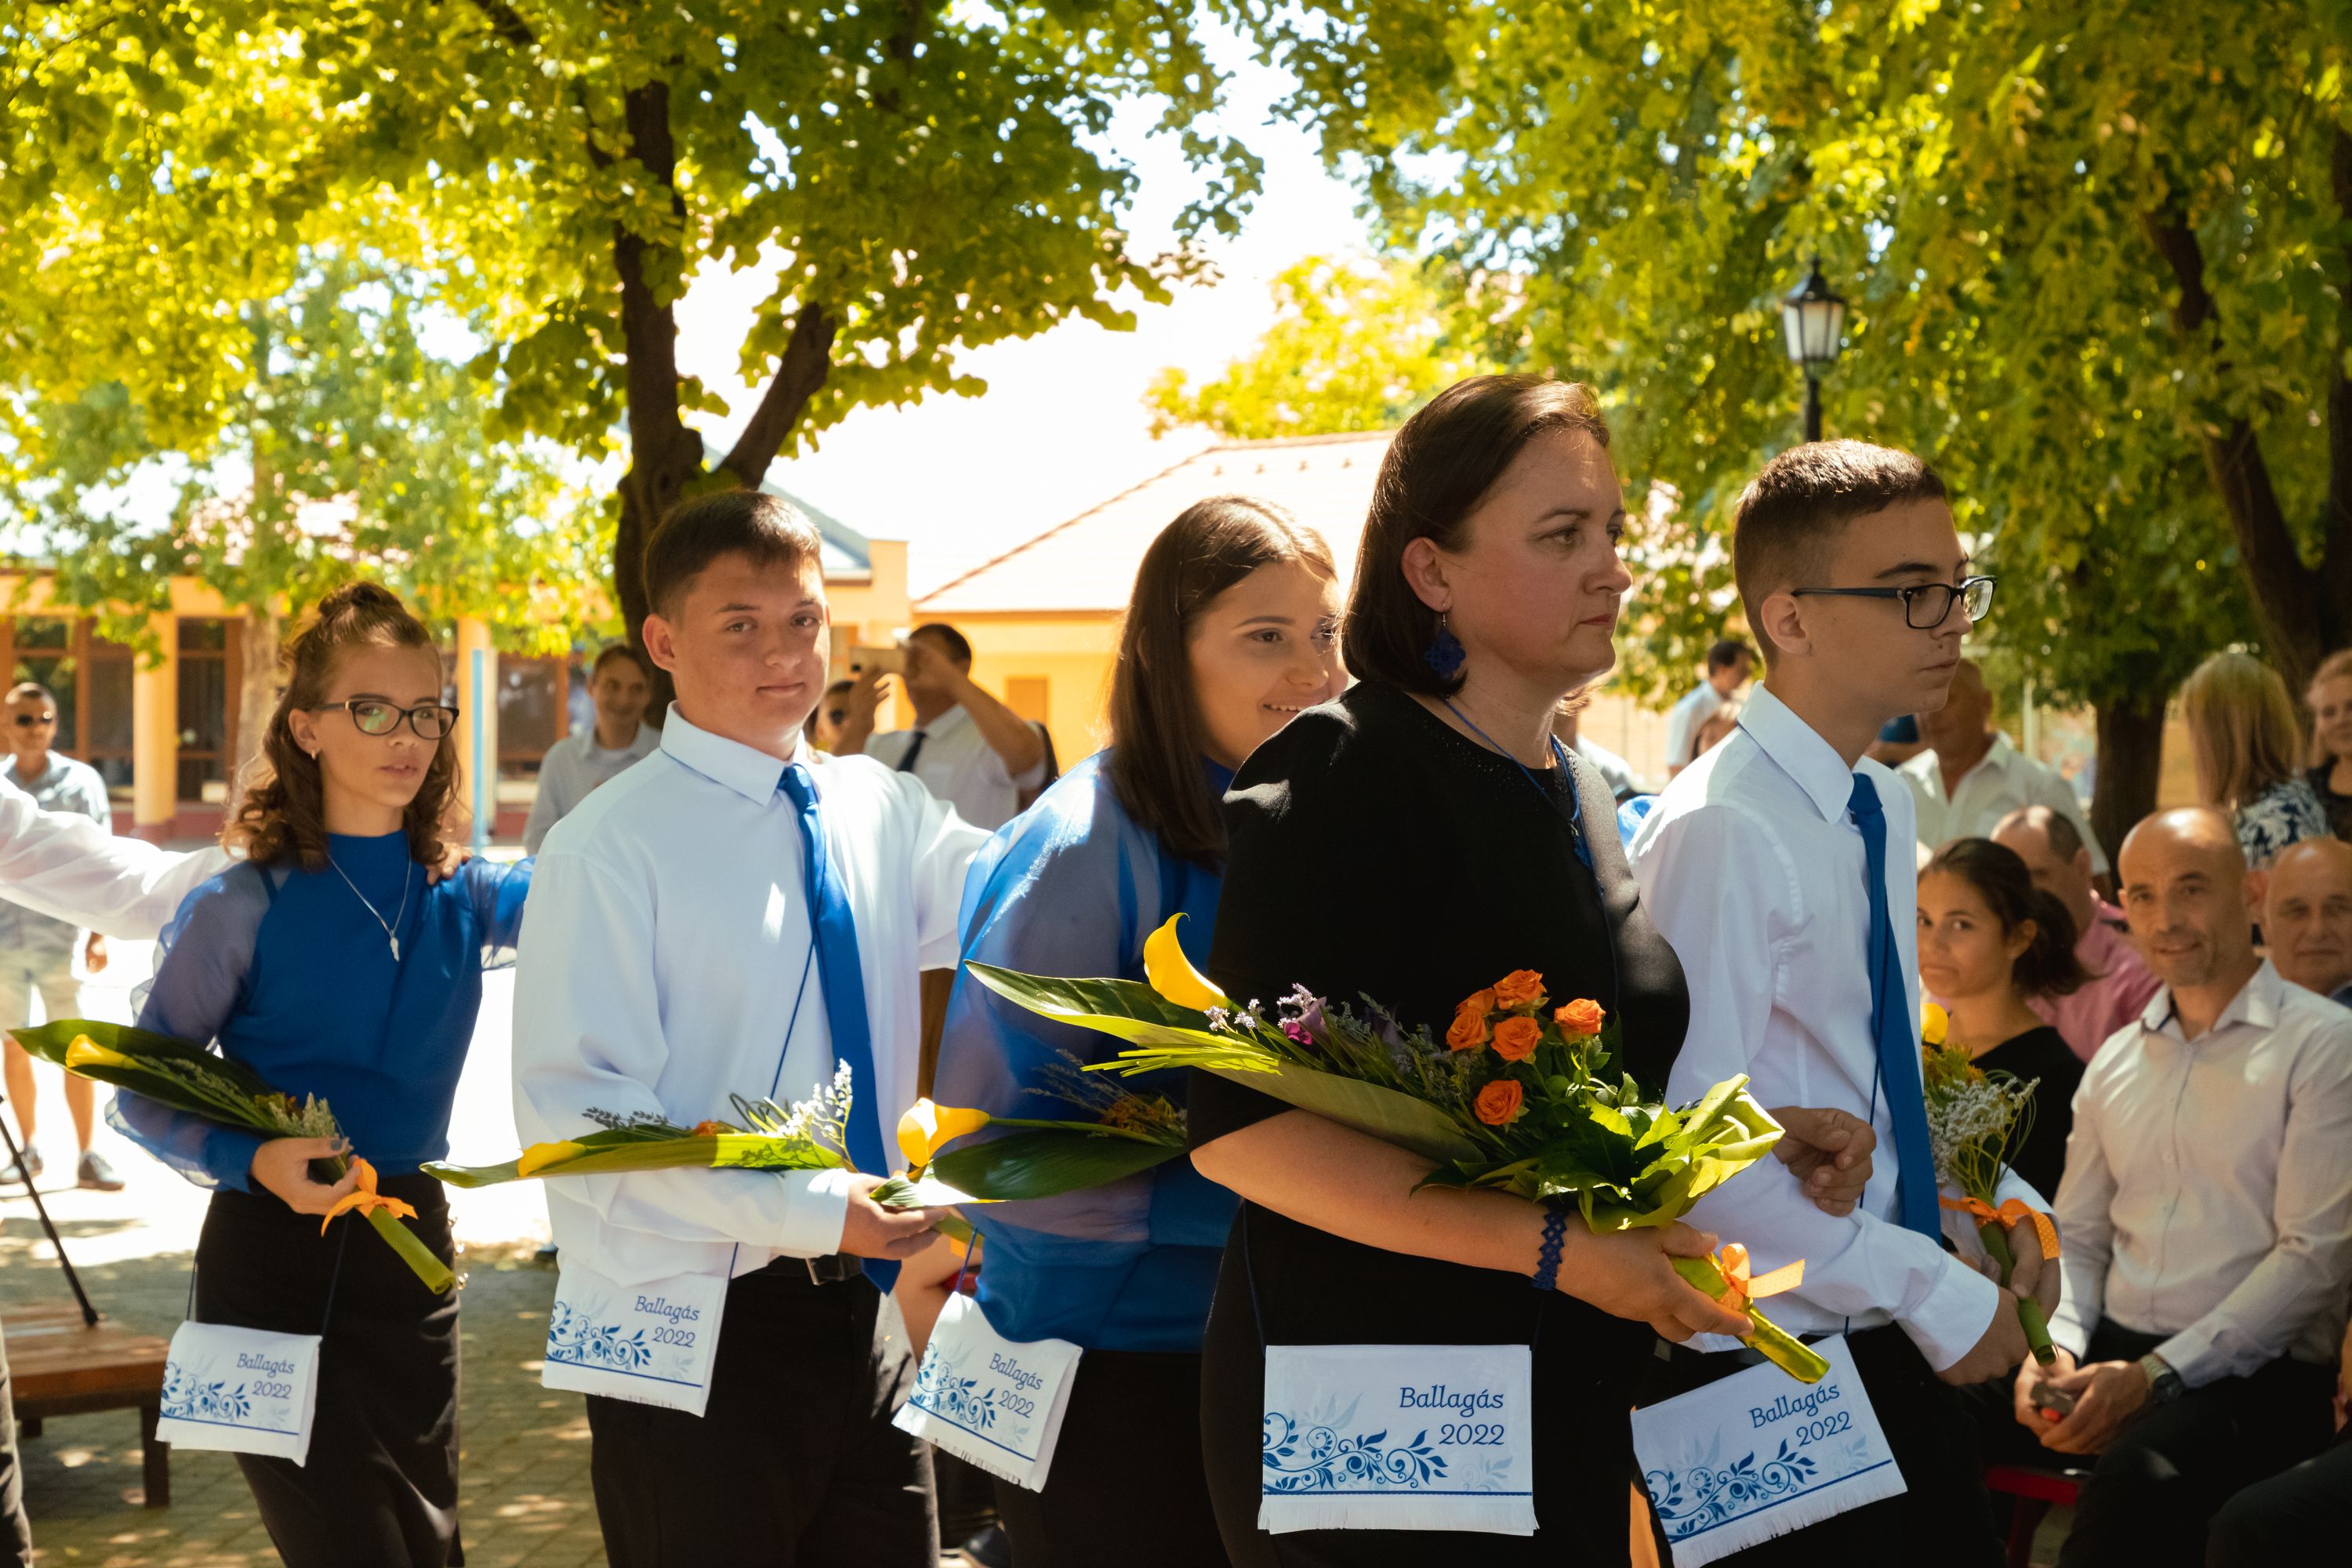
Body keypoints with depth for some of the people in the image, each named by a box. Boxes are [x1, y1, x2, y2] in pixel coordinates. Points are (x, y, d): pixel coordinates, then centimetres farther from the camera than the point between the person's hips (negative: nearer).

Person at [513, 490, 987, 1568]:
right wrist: (799, 1212, -24)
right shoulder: (608, 846, -11)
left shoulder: (881, 812, 7)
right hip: (695, 1335, -5)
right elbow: (571, 1111, -17)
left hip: (859, 1315, 6)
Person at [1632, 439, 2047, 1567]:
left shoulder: (1885, 808, 8)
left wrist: (1997, 1200, 6)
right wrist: (1936, 1293, -20)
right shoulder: (1722, 832, -20)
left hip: (1896, 1344, 8)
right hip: (1763, 1365, -8)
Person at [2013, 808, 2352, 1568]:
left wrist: (2154, 1375, -16)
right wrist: (2057, 1348, -4)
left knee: (2142, 1472, -37)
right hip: (2114, 1355, 5)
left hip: (2257, 1372, -5)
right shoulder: (2115, 1063, 17)